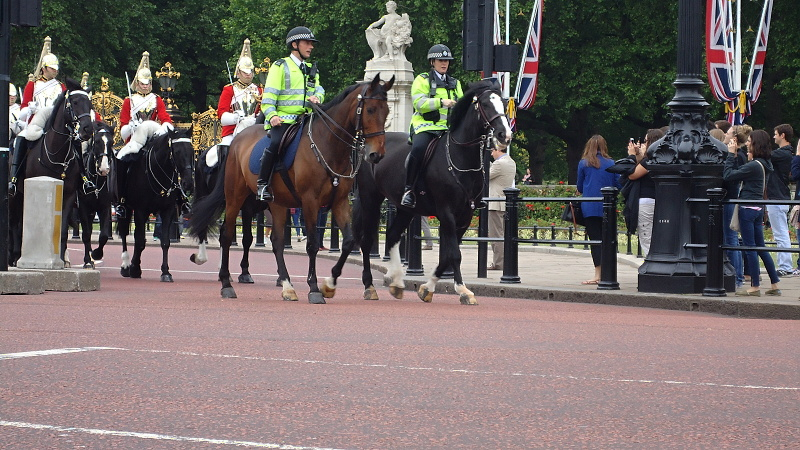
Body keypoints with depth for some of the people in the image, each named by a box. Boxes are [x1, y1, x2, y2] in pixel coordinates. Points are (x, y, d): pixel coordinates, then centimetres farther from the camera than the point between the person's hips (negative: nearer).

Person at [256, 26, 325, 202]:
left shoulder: (312, 70, 25)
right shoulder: (280, 67, 5)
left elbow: (319, 90, 14)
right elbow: (268, 96, -3)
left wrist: (316, 97, -11)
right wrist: (272, 115, -19)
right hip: (282, 120, -6)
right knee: (275, 143, -31)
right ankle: (262, 184, -21)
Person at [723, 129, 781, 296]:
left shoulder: (754, 166, -18)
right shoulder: (765, 165, 9)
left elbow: (728, 175, -17)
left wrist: (731, 155, -9)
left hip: (748, 208, -9)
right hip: (758, 209, 9)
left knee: (750, 247, -3)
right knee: (760, 246, 14)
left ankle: (755, 286, -1)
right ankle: (775, 284, 14)